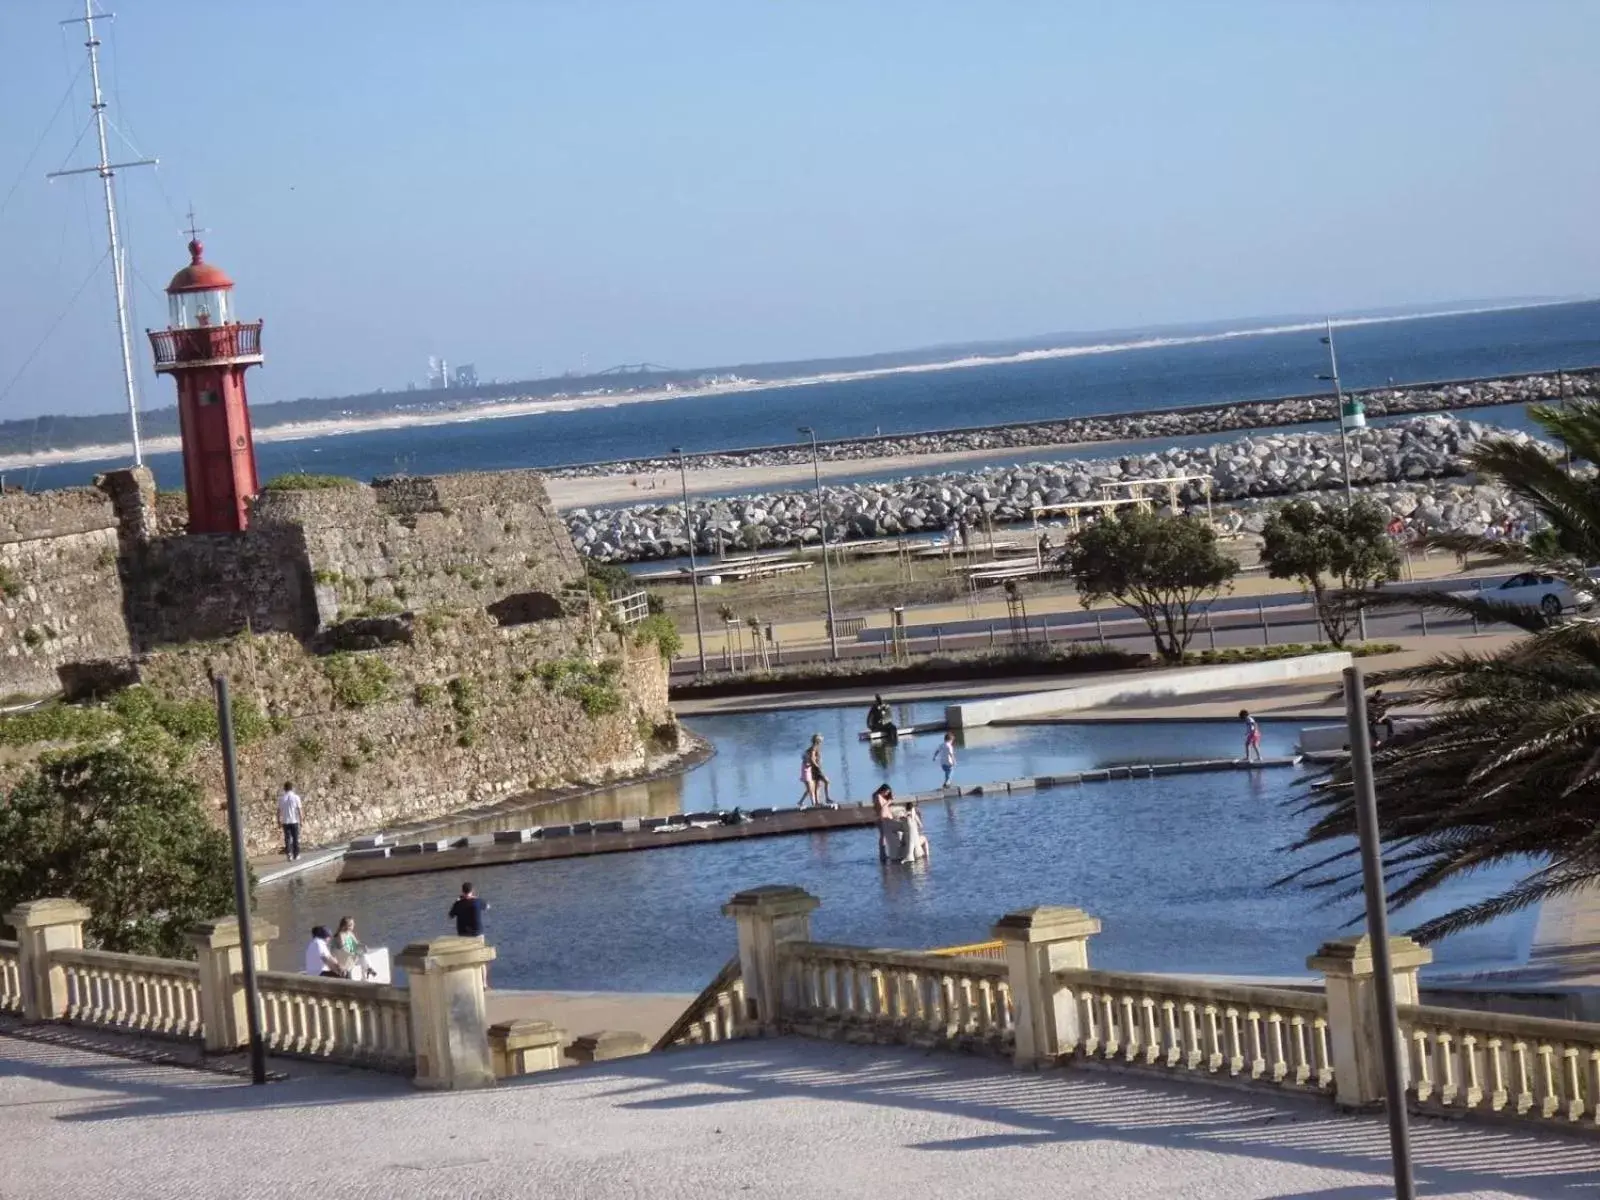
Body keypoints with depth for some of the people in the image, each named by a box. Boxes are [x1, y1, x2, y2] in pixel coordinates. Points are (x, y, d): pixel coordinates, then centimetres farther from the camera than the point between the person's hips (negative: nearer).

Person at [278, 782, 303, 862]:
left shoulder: (281, 798, -1)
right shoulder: (296, 798, -6)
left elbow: (279, 810, 0)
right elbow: (299, 810, -5)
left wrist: (279, 820, 10)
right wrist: (301, 820, 3)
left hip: (285, 821, 1)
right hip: (294, 821, -1)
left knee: (287, 838, 4)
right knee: (296, 838, 10)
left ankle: (288, 854, -6)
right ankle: (296, 854, 15)